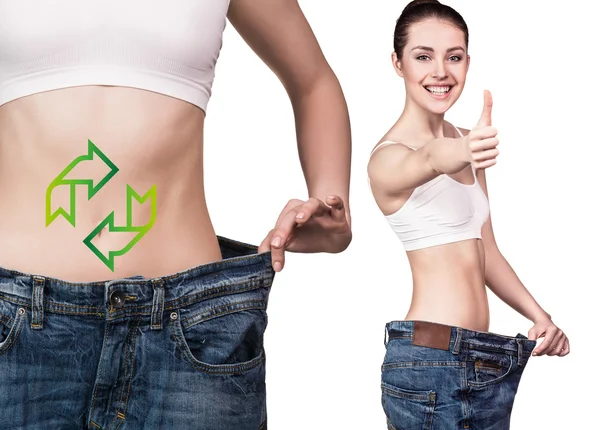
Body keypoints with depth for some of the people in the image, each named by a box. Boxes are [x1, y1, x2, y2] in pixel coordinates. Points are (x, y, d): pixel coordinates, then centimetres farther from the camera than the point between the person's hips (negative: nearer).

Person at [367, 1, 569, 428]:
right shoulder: (389, 157, -11)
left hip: (487, 361, 8)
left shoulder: (464, 142, 13)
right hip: (430, 361, -8)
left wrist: (540, 316, 3)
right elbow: (427, 159, -36)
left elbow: (485, 253, 15)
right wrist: (459, 154, -57)